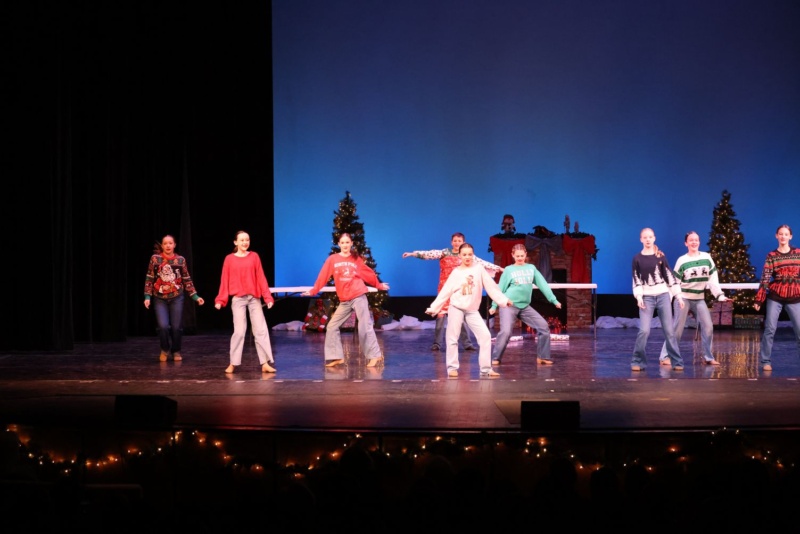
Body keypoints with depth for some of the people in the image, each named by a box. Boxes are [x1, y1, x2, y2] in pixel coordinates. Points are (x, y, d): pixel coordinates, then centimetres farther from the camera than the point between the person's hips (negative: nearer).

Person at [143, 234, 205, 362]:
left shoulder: (180, 260, -1)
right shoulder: (155, 258, -4)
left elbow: (187, 280, 4)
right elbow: (149, 279, -1)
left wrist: (195, 296, 1)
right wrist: (147, 296, -7)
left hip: (176, 298, 1)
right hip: (160, 298, -1)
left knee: (176, 327, 2)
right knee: (163, 326, -12)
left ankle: (176, 351, 26)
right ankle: (165, 350, 16)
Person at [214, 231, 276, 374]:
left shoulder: (254, 256, 4)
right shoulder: (229, 259, 3)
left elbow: (261, 278, 2)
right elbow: (224, 280, 3)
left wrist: (268, 297, -3)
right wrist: (220, 300, -3)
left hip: (254, 298, 1)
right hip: (238, 299, -1)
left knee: (261, 329, -2)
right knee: (239, 331, -2)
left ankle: (265, 363, 0)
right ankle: (233, 363, 8)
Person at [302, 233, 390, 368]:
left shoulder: (356, 259, 4)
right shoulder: (332, 259, 4)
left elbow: (369, 274, 15)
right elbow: (323, 276, 2)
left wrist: (379, 285, 21)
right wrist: (313, 291, -2)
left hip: (359, 297, -3)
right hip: (344, 301, 3)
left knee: (365, 327, -5)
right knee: (332, 327, 3)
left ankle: (375, 355, 1)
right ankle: (337, 357, 10)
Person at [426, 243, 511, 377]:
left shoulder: (479, 269, 0)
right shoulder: (456, 272, -1)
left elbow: (491, 287, 0)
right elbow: (445, 292, 1)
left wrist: (504, 300, -5)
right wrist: (433, 308, -2)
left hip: (472, 310, 1)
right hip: (456, 308, -1)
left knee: (485, 336, -7)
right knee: (452, 338, -1)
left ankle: (486, 368, -1)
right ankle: (452, 368, 11)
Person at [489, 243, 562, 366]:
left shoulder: (531, 268, 8)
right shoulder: (508, 270, 0)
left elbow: (543, 284, 5)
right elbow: (500, 289, 3)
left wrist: (554, 300, 0)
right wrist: (494, 306, 3)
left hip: (525, 306, 4)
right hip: (509, 305, -4)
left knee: (543, 326, -2)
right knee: (505, 331, -19)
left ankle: (542, 356, 10)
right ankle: (496, 358, -3)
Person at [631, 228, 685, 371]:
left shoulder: (661, 256, 6)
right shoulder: (637, 259, 3)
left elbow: (670, 276, 7)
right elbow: (636, 280, 1)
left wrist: (678, 296, 5)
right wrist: (639, 297, -11)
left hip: (663, 295, 1)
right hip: (647, 297, -1)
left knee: (669, 330, 3)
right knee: (644, 330, -12)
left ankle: (677, 361, 10)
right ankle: (637, 361, -1)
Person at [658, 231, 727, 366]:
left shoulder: (707, 258, 1)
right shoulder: (682, 260, -6)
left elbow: (713, 279, 1)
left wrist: (719, 295, -8)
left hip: (699, 299, 4)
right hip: (683, 298, -4)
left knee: (708, 327, -1)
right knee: (677, 329, -3)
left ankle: (708, 357, 10)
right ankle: (665, 356, 4)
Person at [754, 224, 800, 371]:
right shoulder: (771, 256, 1)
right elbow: (765, 278, -4)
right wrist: (758, 299, -8)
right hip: (775, 297, -1)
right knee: (770, 329, -3)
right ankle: (766, 361, 4)